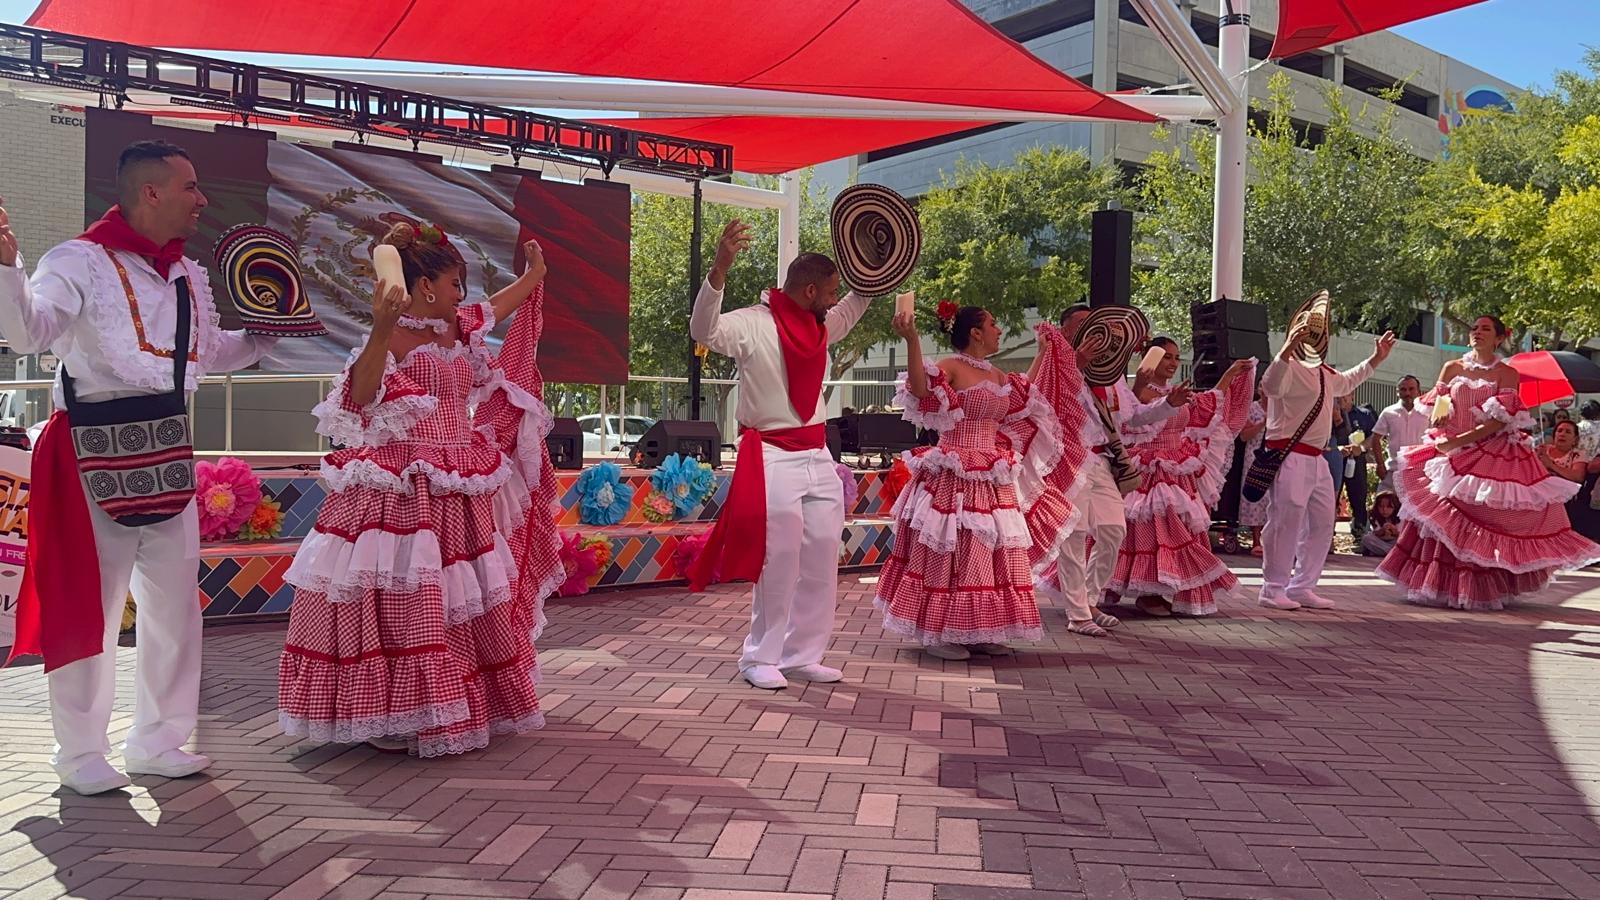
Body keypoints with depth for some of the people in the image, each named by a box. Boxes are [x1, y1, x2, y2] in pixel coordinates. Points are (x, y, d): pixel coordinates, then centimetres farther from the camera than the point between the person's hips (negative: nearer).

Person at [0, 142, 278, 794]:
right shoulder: (81, 262, -8)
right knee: (90, 603, 0)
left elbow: (211, 351, 28)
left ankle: (157, 740, 26)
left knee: (174, 600, 12)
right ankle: (81, 754, 15)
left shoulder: (189, 277, 14)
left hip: (166, 450, 7)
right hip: (98, 451, -7)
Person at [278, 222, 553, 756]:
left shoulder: (458, 328, 13)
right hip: (403, 492, -9)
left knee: (468, 600, 13)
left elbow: (500, 306, 32)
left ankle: (467, 708, 24)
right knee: (404, 602, -10)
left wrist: (535, 271, 43)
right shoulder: (394, 338, -10)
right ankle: (400, 719, -2)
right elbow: (362, 395, -26)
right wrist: (380, 331, -36)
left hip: (459, 492, 9)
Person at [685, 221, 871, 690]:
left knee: (822, 563, 8)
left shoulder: (820, 326, 12)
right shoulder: (753, 323, -11)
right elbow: (704, 329, -29)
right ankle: (761, 657, 10)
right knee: (779, 563, -5)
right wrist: (720, 268, -40)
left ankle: (802, 655, 19)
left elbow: (854, 308, 34)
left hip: (818, 456, 8)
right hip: (774, 457, -7)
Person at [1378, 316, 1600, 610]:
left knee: (1483, 524, -5)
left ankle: (1485, 590, 3)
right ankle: (1438, 586, 6)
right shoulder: (1452, 368, 10)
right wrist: (1439, 420, -15)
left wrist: (1459, 442, -17)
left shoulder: (1507, 374, 0)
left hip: (1493, 458, -3)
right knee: (1443, 521, -1)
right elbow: (1435, 408, 9)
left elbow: (1499, 422, -10)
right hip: (1449, 454, 3)